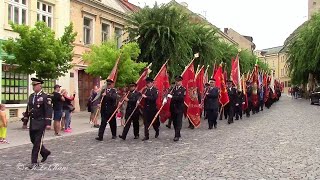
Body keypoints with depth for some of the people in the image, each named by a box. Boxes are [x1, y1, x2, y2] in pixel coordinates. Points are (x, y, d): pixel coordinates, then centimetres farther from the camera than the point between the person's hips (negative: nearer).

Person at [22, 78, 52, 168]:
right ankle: (45, 152, 35)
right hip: (32, 123, 7)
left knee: (37, 142, -3)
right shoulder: (31, 96, 11)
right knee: (33, 140, 14)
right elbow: (28, 109, 18)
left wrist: (48, 123, -21)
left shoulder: (45, 97, -10)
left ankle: (34, 162, 4)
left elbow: (49, 110, -15)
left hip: (40, 123, -7)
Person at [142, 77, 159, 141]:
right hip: (146, 108, 4)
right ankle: (146, 136, 4)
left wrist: (146, 97, -24)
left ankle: (157, 131, 36)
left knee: (154, 121, 8)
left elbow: (154, 98, -19)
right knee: (146, 122, -1)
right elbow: (143, 96, 7)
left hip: (153, 108, -3)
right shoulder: (145, 90, 10)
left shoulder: (155, 90, -6)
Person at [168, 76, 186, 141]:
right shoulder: (173, 89, 10)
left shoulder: (183, 89, -5)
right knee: (174, 122, 11)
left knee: (178, 122, -6)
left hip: (179, 108, -5)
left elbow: (181, 98, -19)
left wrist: (172, 96, -25)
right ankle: (178, 134, 26)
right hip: (173, 108, 5)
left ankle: (176, 136, -6)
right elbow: (171, 95, 3)